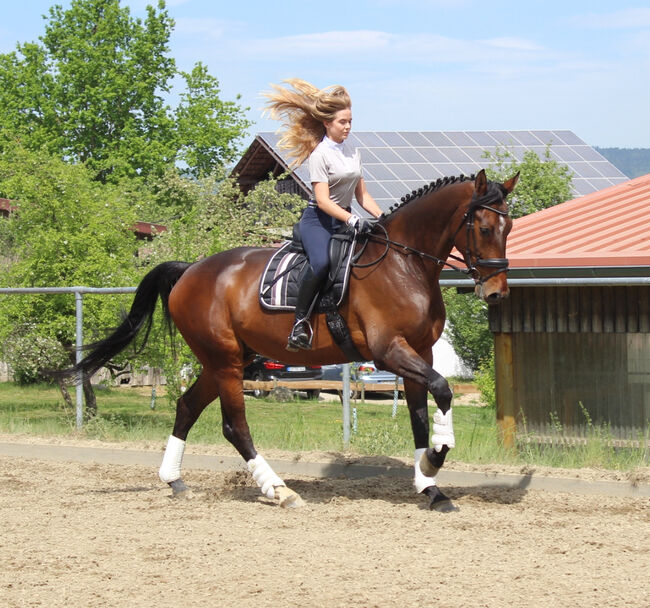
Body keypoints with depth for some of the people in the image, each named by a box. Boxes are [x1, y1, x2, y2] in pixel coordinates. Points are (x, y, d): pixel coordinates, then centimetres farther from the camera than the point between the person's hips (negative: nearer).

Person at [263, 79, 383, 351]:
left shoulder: (353, 151, 13)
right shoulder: (320, 154, -10)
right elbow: (323, 200, -18)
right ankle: (300, 321, -25)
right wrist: (352, 219, -30)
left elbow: (362, 195, 17)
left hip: (345, 220, 8)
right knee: (321, 262, -35)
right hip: (318, 220, -8)